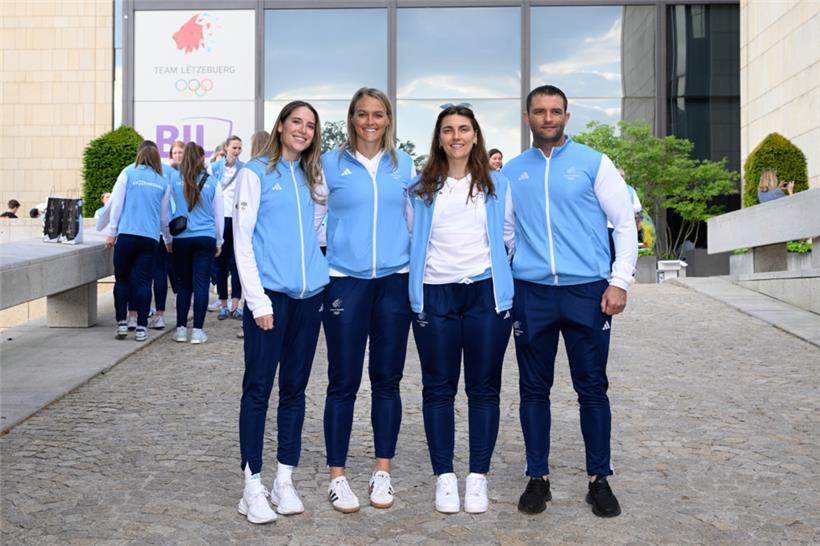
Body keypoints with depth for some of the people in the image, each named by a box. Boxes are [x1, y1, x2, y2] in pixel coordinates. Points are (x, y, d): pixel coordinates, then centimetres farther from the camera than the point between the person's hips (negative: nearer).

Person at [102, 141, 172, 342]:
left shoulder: (128, 173, 2)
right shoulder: (163, 182, 10)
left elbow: (115, 203, 0)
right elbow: (164, 216, 18)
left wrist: (111, 232, 5)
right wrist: (168, 238, 32)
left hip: (126, 234, -2)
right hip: (150, 237, 2)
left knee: (122, 278, 11)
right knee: (143, 281, 4)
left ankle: (121, 323, 6)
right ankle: (141, 327, 3)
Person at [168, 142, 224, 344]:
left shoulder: (174, 179, 1)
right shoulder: (212, 183, 2)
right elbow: (219, 215, 10)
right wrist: (219, 242, 21)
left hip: (181, 238, 1)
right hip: (206, 238, -1)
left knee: (183, 284, 10)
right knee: (201, 285, 0)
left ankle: (181, 328, 11)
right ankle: (197, 330, 0)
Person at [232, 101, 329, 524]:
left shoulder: (309, 177, 15)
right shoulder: (255, 173, 0)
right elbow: (242, 240, -5)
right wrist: (258, 300, -12)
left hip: (309, 295, 5)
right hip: (270, 294, -5)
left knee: (295, 388, 9)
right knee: (258, 389, -2)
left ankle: (284, 481, 18)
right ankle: (252, 486, 7)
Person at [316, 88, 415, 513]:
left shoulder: (403, 164, 8)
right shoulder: (332, 163, 3)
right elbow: (312, 219, 6)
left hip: (394, 282, 2)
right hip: (345, 282, -2)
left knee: (387, 380, 7)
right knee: (344, 383, 1)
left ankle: (382, 472, 20)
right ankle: (337, 476, 13)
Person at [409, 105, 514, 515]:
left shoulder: (496, 184, 8)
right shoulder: (422, 188, 8)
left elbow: (508, 234, 14)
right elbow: (412, 237, 15)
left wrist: (495, 264, 11)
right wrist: (421, 269, 9)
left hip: (485, 292, 0)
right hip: (435, 295, 0)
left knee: (484, 388, 4)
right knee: (438, 388, 4)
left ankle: (478, 476, 14)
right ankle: (444, 476, 14)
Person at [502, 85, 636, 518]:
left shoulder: (593, 163, 4)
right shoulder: (512, 171, 11)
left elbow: (625, 224, 4)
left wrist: (620, 281, -5)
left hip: (587, 291, -2)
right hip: (531, 292, 2)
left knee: (592, 388, 3)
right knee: (534, 389, 6)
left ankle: (599, 479, 16)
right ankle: (538, 478, 18)